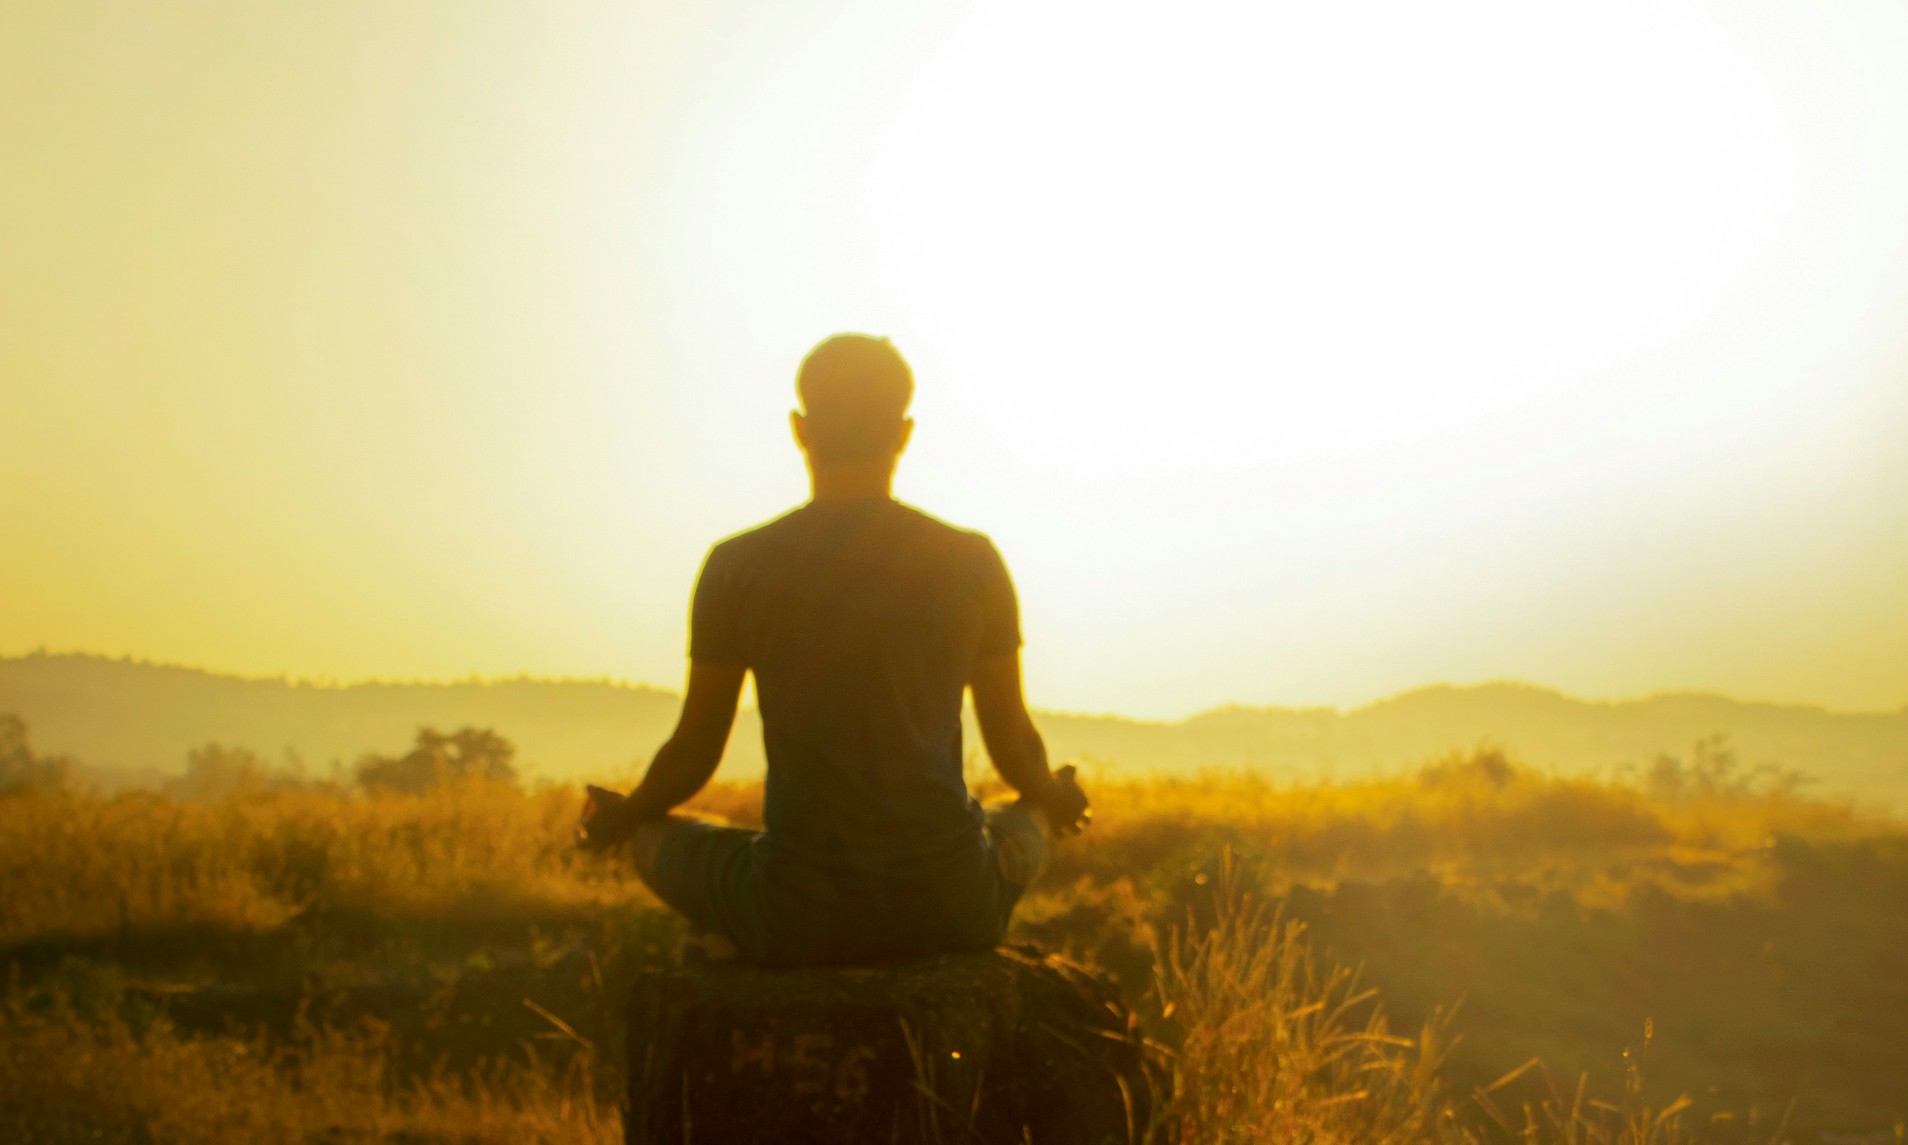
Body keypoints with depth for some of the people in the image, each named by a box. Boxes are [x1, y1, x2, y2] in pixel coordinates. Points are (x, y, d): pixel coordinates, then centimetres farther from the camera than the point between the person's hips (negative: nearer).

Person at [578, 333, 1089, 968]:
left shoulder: (737, 566, -4)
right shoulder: (972, 562, -1)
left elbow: (694, 754, 4)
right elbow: (1014, 747, 8)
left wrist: (622, 817, 26)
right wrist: (1053, 798, 32)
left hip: (799, 917, -1)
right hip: (951, 909, 2)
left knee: (653, 836, 30)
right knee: (1027, 823, 36)